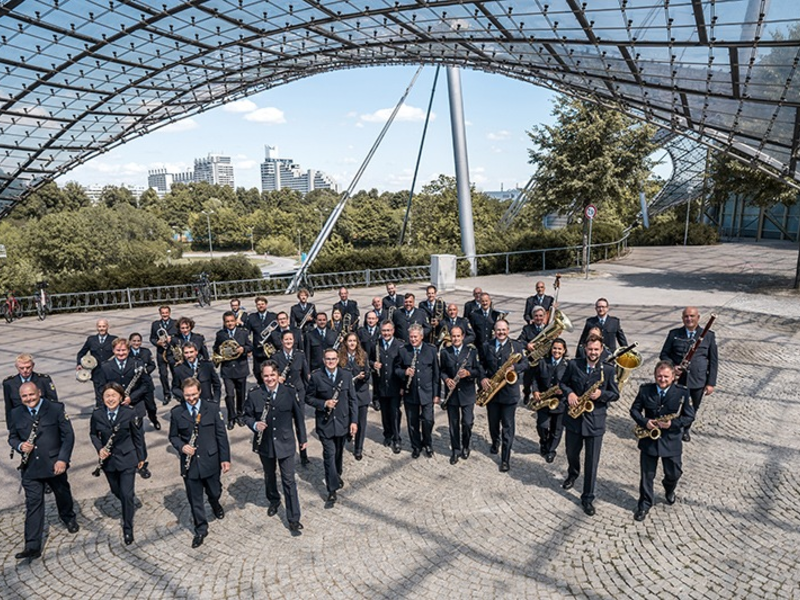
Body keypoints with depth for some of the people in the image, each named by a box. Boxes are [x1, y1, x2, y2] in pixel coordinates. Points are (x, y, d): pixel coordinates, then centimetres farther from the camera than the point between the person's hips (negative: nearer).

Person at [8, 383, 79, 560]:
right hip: (30, 468, 1)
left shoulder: (56, 409, -7)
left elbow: (68, 435, -8)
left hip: (54, 464, -1)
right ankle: (32, 547, 5)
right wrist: (20, 446, -11)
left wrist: (62, 459, -17)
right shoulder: (16, 414, 2)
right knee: (33, 505, 0)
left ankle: (68, 518, 48)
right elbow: (12, 437, 13)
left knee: (63, 495, 19)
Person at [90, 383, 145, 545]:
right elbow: (93, 434, 8)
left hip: (127, 459, -3)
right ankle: (128, 509, 51)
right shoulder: (97, 414, -8)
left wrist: (141, 457, 2)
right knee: (116, 491, 19)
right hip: (108, 459, 3)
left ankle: (128, 529, 13)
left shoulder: (129, 413, -14)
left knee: (127, 494, -4)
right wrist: (100, 448, -11)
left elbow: (138, 435, -4)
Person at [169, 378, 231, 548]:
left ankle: (215, 504, 52)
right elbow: (173, 436, 6)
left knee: (215, 492, 16)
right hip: (190, 463, 0)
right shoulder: (176, 412, -4)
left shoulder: (212, 408, -6)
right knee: (195, 499, 11)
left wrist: (225, 458, -5)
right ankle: (201, 529, 30)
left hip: (210, 461, 0)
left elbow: (221, 434, -3)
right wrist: (181, 446, -16)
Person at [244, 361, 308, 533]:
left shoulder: (290, 392, -10)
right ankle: (274, 501, 50)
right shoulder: (254, 394, -10)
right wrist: (255, 424, -23)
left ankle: (293, 519, 8)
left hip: (285, 443, -2)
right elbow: (247, 415, 0)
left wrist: (302, 438, 5)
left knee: (289, 481, 0)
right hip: (264, 443, 2)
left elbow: (298, 416, -1)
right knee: (269, 476, 23)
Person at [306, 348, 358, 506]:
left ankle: (336, 476, 44)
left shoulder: (346, 376, -1)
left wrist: (354, 421, -4)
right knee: (329, 454, -7)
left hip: (342, 422, 3)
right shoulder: (316, 376, -6)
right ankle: (332, 490, 1)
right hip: (325, 423, -2)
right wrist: (324, 403, -17)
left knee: (338, 453, 18)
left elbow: (352, 399, 1)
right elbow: (308, 398, -1)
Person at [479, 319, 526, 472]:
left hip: (509, 392, -3)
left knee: (508, 427, 0)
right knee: (493, 422, 19)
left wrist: (515, 367, -22)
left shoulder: (516, 345, -2)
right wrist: (482, 378, -10)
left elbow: (525, 363, -1)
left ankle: (505, 459, 7)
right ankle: (495, 442, 47)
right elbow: (481, 365, 7)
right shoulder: (487, 346, 4)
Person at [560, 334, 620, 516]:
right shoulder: (573, 365, -3)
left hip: (595, 421, -2)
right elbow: (563, 383, 8)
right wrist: (569, 393, -12)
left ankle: (588, 498, 13)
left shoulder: (608, 370, -6)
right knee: (572, 452, 21)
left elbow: (615, 394, -1)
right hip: (574, 418, 2)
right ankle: (573, 474, 52)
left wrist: (601, 394, -20)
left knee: (592, 461, 1)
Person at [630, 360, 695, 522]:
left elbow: (689, 416, -6)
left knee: (674, 473, 15)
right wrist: (644, 422, -17)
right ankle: (644, 504, 27)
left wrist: (673, 423, -21)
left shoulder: (682, 392, -9)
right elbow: (634, 409, 1)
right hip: (649, 439, 0)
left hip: (671, 440, 0)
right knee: (647, 475, 9)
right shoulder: (645, 389, -6)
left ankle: (669, 490, 50)